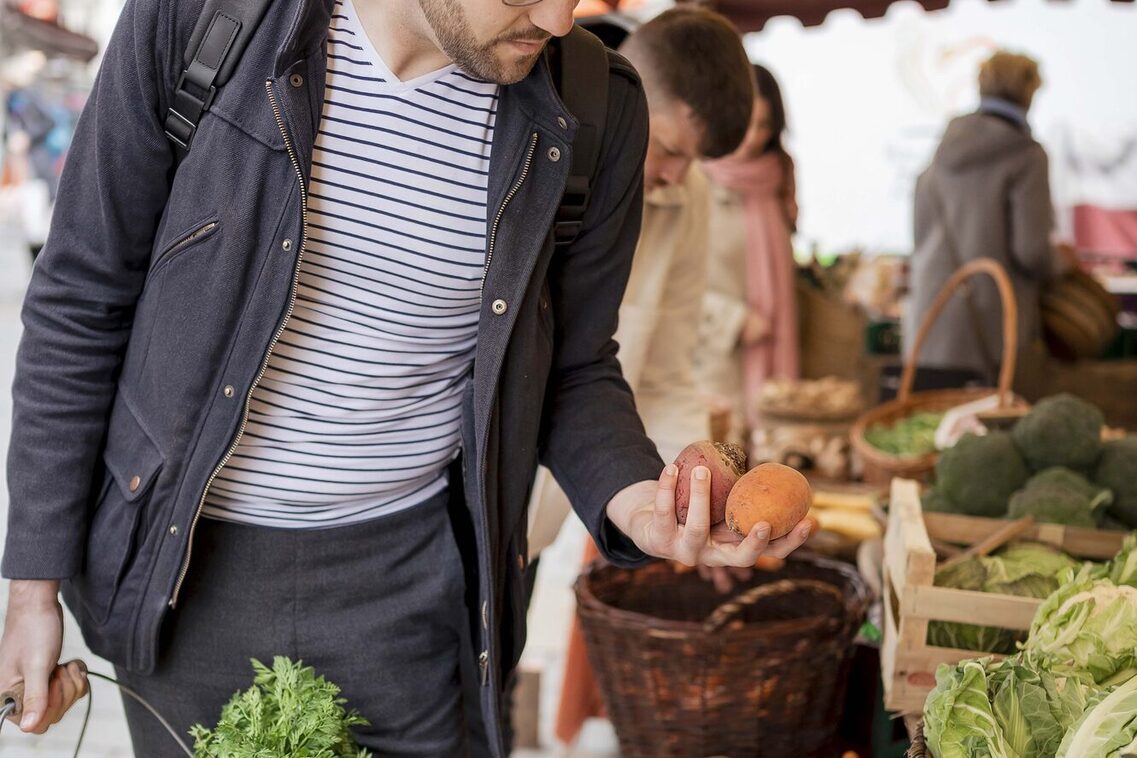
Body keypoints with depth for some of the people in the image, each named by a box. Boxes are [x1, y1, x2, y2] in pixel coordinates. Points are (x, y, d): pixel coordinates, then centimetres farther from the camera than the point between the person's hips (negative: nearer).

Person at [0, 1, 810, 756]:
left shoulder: (595, 111, -11)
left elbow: (574, 368, 2)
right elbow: (82, 303, -6)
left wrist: (630, 494, -20)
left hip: (402, 576, 1)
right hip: (185, 563, 0)